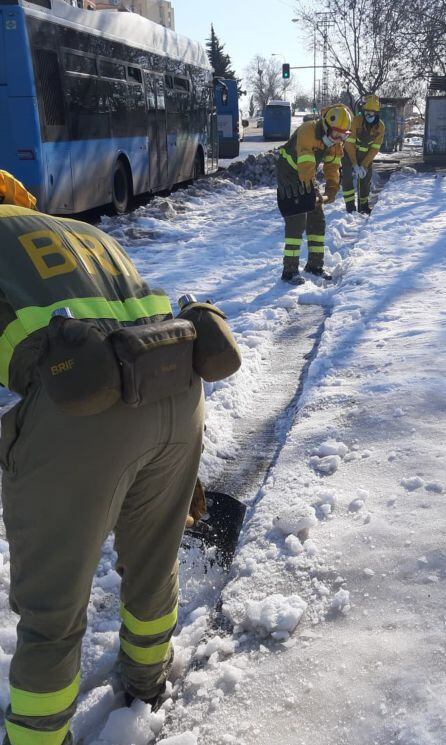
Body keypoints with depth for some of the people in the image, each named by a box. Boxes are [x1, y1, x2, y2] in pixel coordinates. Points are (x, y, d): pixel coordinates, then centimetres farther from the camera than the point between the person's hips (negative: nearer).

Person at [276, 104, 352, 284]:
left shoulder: (335, 141, -4)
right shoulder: (308, 131, -29)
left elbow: (333, 166, 1)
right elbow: (306, 162, -37)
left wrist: (331, 190, -12)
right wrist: (310, 191, -43)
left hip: (308, 178, 8)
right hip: (289, 176, -8)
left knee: (317, 220, 8)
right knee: (297, 221, -16)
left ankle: (315, 264, 20)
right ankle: (289, 270, -12)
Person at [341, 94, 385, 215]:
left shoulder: (380, 126, -14)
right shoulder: (356, 121, -24)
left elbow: (375, 148, -11)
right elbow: (350, 143, -23)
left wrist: (364, 166, -18)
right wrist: (355, 165, -26)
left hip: (366, 155, 4)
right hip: (350, 153, -4)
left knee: (366, 179, 8)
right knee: (348, 177, -16)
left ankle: (363, 205, 23)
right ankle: (350, 206, -12)